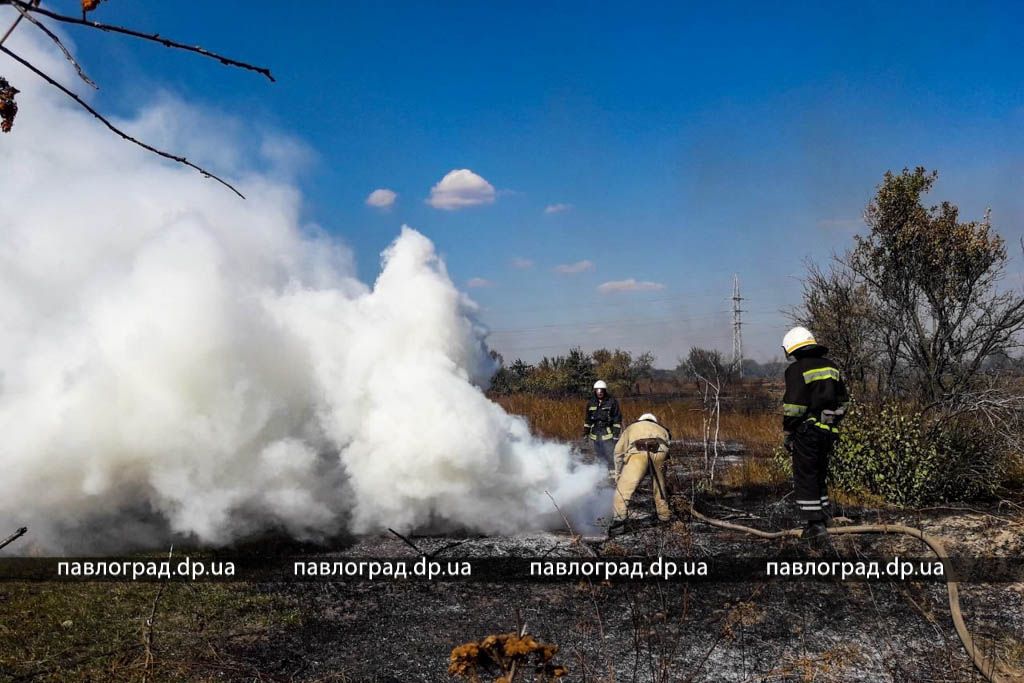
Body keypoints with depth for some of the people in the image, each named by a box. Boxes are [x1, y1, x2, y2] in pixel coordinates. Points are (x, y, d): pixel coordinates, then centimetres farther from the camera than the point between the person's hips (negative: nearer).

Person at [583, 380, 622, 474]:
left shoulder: (612, 401, -5)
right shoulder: (591, 402, 9)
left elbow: (617, 418, -4)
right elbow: (587, 419, 18)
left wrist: (616, 432, -10)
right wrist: (586, 432, 15)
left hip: (608, 433, -5)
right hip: (596, 433, 5)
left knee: (610, 455, -11)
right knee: (599, 454, 10)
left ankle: (613, 472, -7)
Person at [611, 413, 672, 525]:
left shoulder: (632, 427, 37)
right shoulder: (662, 429, 42)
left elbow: (618, 451, 27)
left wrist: (618, 475, 31)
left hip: (638, 453, -2)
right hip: (659, 452, 3)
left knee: (623, 487, 6)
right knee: (659, 485, 25)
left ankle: (618, 517, -1)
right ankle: (664, 515, 34)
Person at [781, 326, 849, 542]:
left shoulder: (797, 369, -11)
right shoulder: (830, 366, 13)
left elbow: (794, 405, -15)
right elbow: (843, 400, 17)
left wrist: (787, 433, -7)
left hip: (806, 431, -7)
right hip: (828, 432, 7)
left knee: (805, 478, -1)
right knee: (819, 476, 19)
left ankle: (815, 525, -2)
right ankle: (824, 515, 25)